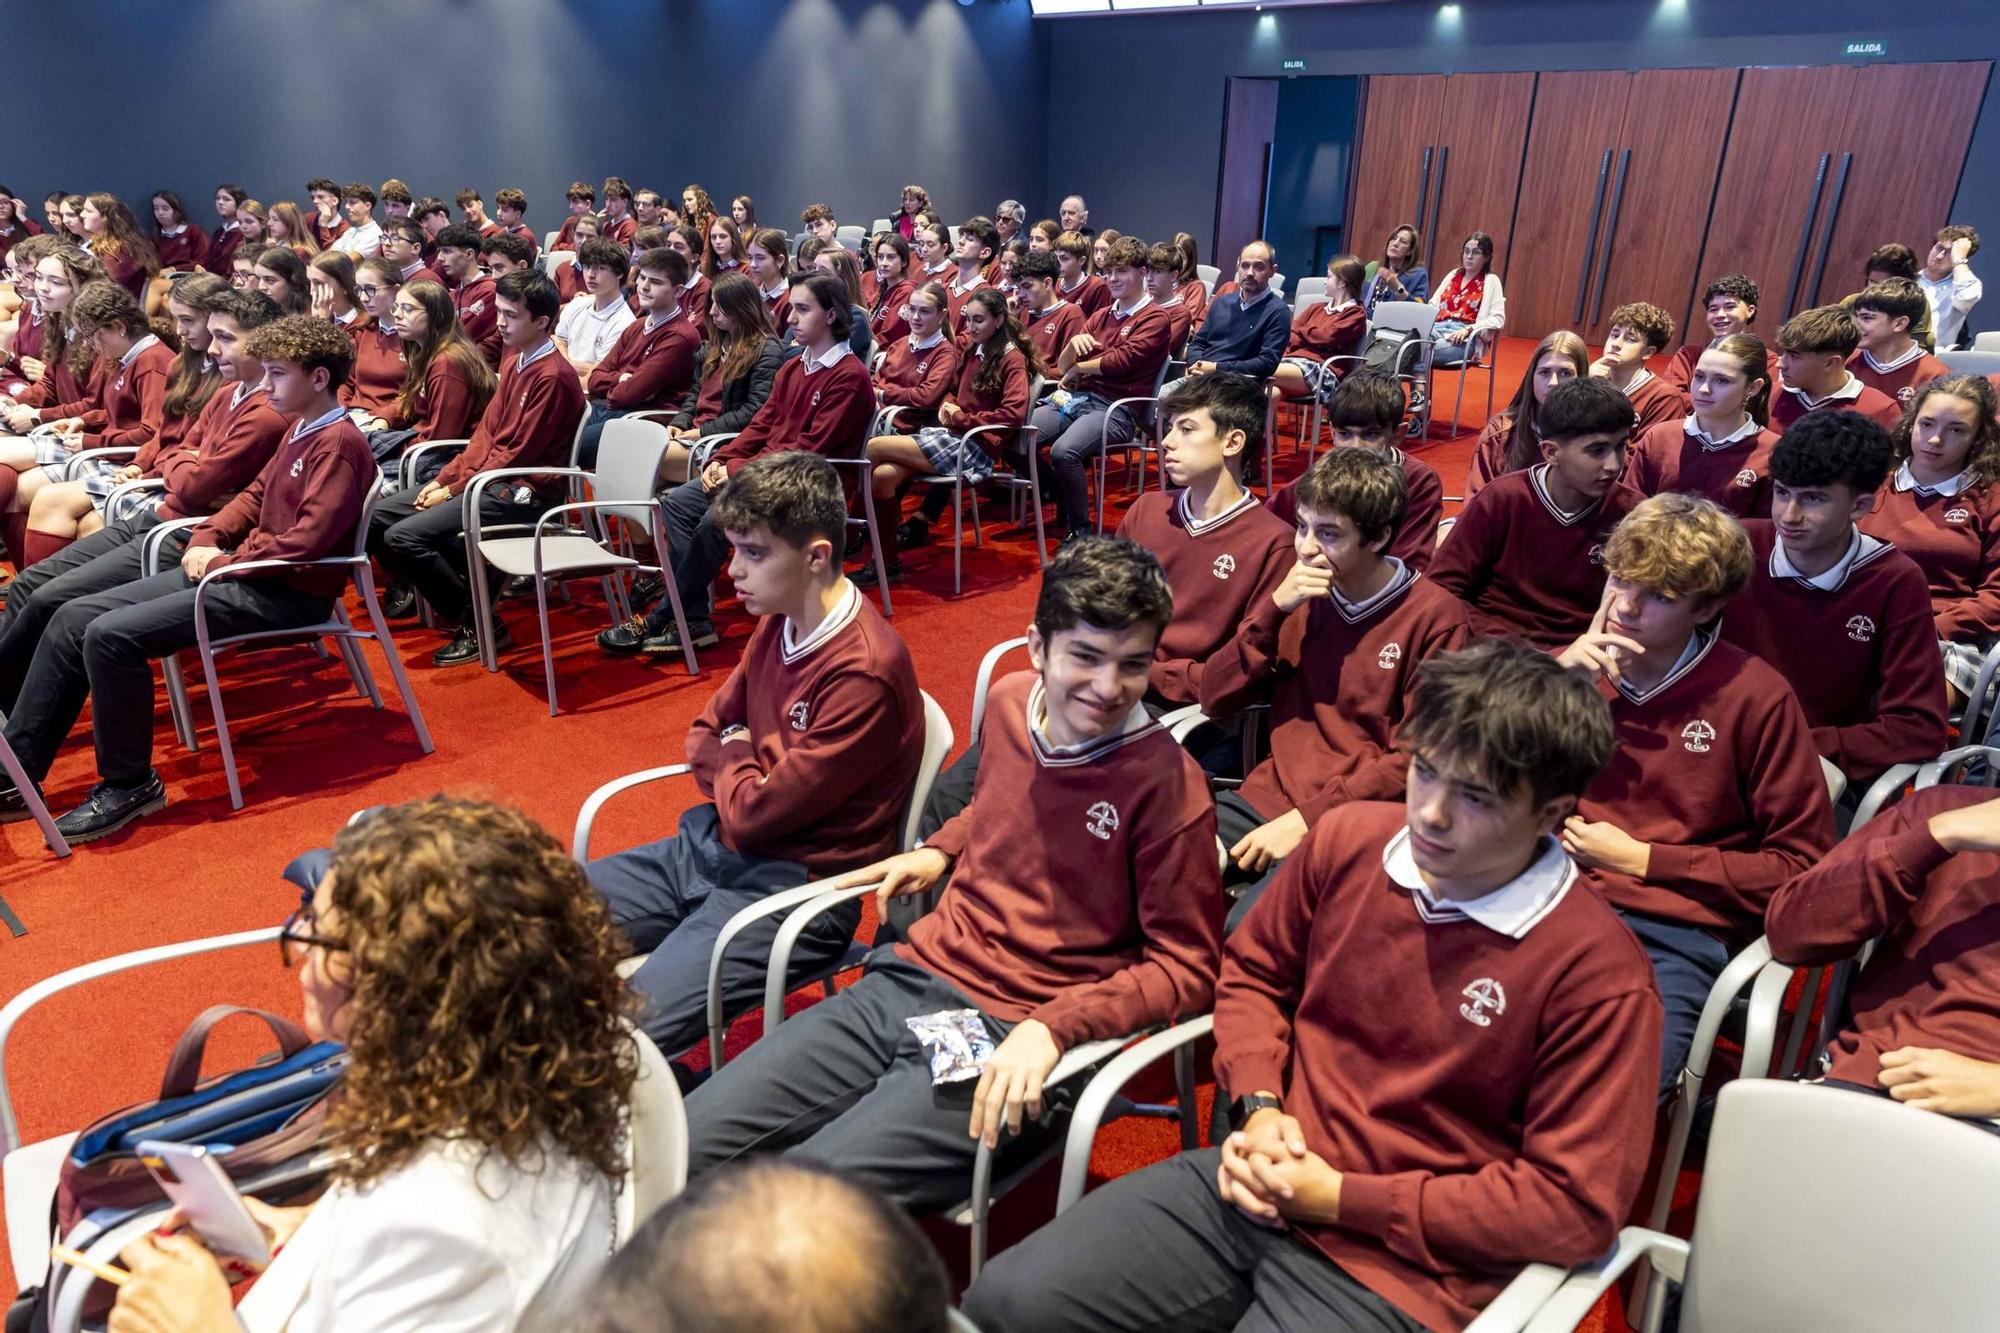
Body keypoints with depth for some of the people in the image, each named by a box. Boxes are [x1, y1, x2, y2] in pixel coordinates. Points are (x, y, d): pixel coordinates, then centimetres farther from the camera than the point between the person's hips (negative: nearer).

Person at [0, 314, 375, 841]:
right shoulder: (300, 431, 17)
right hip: (240, 570, 10)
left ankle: (129, 785, -5)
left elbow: (307, 539, -23)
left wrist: (225, 561, -13)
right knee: (75, 618, 4)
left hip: (286, 594, -10)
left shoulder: (339, 443, -15)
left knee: (111, 635, -21)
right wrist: (207, 537, 5)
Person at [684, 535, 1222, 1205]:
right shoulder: (1009, 701, 5)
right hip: (907, 980, 6)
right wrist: (938, 851, 10)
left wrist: (1053, 1027, -21)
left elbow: (1186, 968, -10)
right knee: (683, 1145, -5)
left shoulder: (1167, 784, -13)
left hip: (1009, 1043, -6)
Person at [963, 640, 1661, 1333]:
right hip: (1258, 1184, 5)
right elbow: (1253, 971, 14)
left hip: (1399, 1267, -4)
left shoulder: (1599, 974, -16)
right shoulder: (1347, 839, -3)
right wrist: (1259, 1107, -4)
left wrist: (1340, 1199, -14)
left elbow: (1578, 1203, -13)